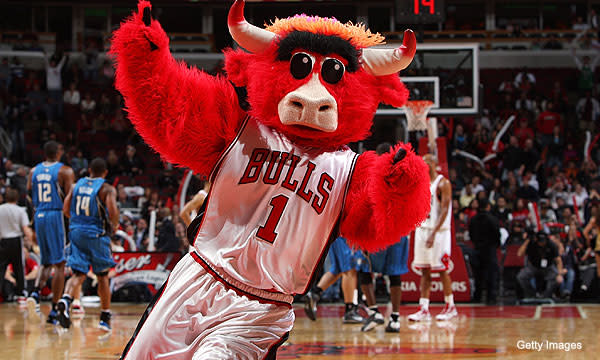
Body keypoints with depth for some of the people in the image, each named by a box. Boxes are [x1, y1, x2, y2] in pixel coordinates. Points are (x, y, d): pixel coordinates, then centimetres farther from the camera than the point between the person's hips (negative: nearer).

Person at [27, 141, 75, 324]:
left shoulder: (34, 171, 10)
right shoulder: (65, 171, -5)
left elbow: (29, 197, 10)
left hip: (39, 217, 5)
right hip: (57, 216, -5)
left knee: (46, 262, 19)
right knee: (59, 265, 0)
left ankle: (36, 291, -9)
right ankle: (54, 311, -3)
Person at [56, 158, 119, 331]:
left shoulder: (77, 185, 8)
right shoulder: (108, 189, -5)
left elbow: (66, 210, 5)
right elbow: (113, 211, -18)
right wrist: (114, 226, 1)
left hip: (76, 232, 3)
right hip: (97, 235, -3)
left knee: (78, 275, 0)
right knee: (102, 276, 11)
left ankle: (65, 300, -30)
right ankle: (105, 318, 17)